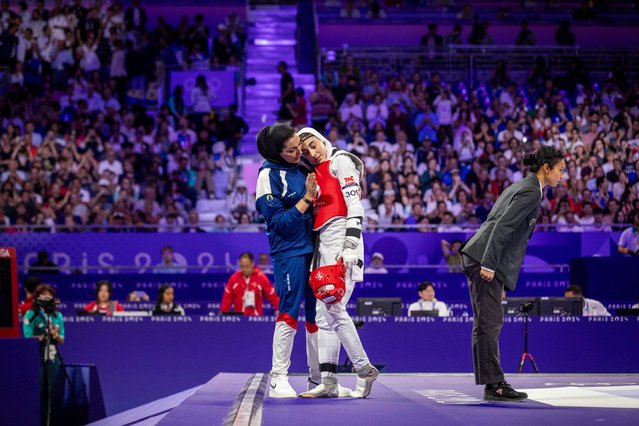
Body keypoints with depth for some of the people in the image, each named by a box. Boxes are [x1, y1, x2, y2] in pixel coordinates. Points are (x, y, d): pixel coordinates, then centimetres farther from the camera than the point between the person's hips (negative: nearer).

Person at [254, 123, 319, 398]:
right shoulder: (269, 175, -9)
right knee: (289, 314, -7)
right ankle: (278, 378, -1)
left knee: (317, 314, 8)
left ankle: (318, 376, 16)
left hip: (312, 248, 7)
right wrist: (306, 200, -16)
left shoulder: (303, 169, 11)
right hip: (288, 252, -7)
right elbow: (279, 221, -12)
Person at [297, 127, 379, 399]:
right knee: (324, 312, 3)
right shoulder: (315, 172, 22)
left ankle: (364, 370, -3)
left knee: (334, 308, -15)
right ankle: (328, 382, 2)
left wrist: (350, 246, -20)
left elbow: (354, 205, -11)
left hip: (340, 236, -8)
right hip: (321, 243, 8)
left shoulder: (340, 162, -1)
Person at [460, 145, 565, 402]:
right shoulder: (531, 192, -11)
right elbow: (502, 226, -20)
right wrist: (489, 265, -23)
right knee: (489, 322, -10)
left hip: (480, 258, 10)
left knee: (487, 323, 9)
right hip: (485, 259, -10)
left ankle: (492, 385, 12)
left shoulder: (522, 187, 20)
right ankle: (494, 385, -10)